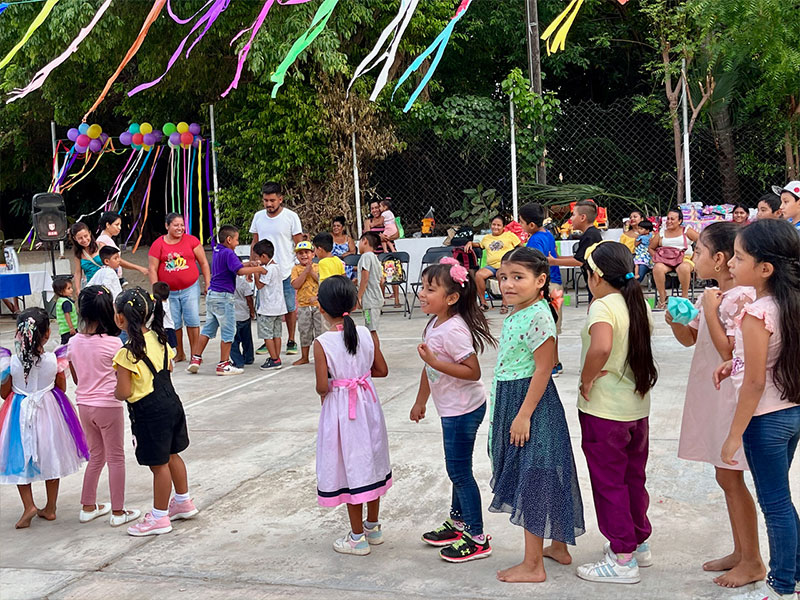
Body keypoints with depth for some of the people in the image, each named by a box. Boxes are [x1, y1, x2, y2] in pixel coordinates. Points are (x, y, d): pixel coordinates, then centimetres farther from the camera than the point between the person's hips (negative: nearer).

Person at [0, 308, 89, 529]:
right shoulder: (53, 360, -16)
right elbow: (62, 388, -3)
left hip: (20, 414, -1)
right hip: (48, 412, 1)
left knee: (19, 461, 13)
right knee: (51, 458, 16)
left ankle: (29, 506, 2)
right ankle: (50, 508, 24)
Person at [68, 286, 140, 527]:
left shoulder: (74, 342, -1)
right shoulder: (113, 343, -17)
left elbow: (76, 378, 10)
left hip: (84, 405, 6)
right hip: (108, 405, -5)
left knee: (96, 456, 21)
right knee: (116, 458, 7)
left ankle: (88, 507, 28)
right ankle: (118, 512, 14)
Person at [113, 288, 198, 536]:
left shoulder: (127, 354, -22)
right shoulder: (158, 338, 0)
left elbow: (124, 393, -20)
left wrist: (114, 391, 0)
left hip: (149, 413, -8)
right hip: (171, 402, 8)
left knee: (158, 464, 4)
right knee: (171, 455, 22)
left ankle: (159, 518, 17)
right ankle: (183, 502, 37)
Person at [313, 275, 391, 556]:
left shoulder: (322, 343, -18)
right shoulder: (365, 333, -4)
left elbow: (322, 387, -19)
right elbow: (382, 370, 3)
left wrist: (325, 388, 3)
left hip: (340, 410, -5)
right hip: (368, 405, 5)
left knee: (350, 467, 5)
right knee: (371, 461, 18)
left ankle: (358, 538, 15)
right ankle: (373, 527, 32)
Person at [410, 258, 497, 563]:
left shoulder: (453, 330, -24)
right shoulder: (435, 324, 6)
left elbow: (473, 371, -27)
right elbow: (429, 367, 17)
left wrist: (435, 361, -31)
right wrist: (420, 401, 25)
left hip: (463, 409, -10)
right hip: (452, 409, 10)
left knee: (459, 470, -1)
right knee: (457, 468, 20)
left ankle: (477, 539, 9)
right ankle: (458, 522, 35)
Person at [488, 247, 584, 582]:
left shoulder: (537, 316, -19)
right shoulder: (515, 314, 10)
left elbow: (543, 369, -21)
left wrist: (524, 415, -21)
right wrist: (508, 413, 20)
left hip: (532, 403, -10)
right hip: (512, 402, 10)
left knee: (532, 480, -2)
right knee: (539, 480, 18)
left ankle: (532, 565, 7)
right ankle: (559, 546, 32)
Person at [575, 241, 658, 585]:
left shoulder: (602, 306, -20)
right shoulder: (639, 304, 5)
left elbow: (601, 348, -38)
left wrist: (587, 379, -22)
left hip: (603, 411, -8)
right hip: (637, 406, 8)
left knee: (608, 482, 4)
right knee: (633, 478, 21)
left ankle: (622, 559, 12)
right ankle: (640, 543, 35)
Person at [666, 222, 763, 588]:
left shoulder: (741, 297, -18)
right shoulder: (713, 295, 9)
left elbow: (729, 352, -22)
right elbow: (690, 338, 18)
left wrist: (711, 310, -19)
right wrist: (675, 320, -2)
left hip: (730, 398, -9)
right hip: (710, 394, 9)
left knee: (730, 477, -2)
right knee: (726, 477, 15)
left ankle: (753, 562, 11)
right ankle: (740, 552, 27)